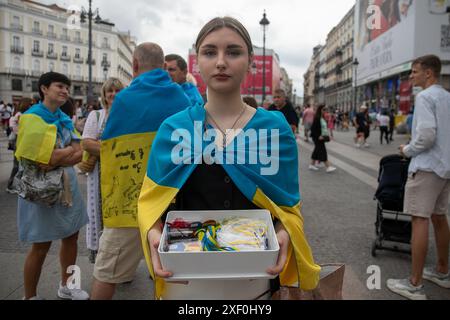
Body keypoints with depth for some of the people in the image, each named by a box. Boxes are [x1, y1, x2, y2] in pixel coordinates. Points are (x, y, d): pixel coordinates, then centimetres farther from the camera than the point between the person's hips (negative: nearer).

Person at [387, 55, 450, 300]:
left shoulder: (425, 97, -12)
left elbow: (427, 135, -23)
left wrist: (408, 150, -6)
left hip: (427, 166, -9)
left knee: (420, 220, -8)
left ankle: (415, 285, -5)